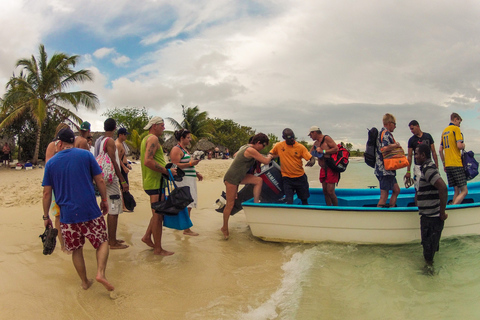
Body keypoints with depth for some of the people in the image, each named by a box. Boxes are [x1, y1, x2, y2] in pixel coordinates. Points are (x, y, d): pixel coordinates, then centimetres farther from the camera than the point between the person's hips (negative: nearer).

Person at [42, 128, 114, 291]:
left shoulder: (51, 163, 4)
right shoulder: (86, 155, -1)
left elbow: (47, 193, 5)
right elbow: (100, 181, -2)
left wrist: (46, 216, 14)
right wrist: (104, 200, 10)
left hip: (67, 215, 2)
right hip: (90, 210, -2)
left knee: (76, 249, 16)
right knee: (102, 242, 12)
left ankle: (85, 282, 25)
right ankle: (100, 273, -8)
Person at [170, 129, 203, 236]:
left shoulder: (185, 149, 21)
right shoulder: (176, 149, -10)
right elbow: (175, 165, -19)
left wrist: (196, 173, 22)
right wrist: (190, 163, -23)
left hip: (190, 180, 10)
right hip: (183, 180, -10)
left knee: (188, 204, 11)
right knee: (187, 204, -10)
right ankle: (186, 229, -6)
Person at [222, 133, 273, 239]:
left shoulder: (245, 147, 10)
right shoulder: (251, 150, -19)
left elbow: (235, 155, 27)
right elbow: (266, 161, -16)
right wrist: (269, 156, 4)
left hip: (238, 177, 9)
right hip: (232, 178, -9)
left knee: (258, 180, -4)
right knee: (230, 204, -2)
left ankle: (256, 203, 2)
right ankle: (225, 228, 11)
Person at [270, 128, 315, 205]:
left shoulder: (300, 147, -6)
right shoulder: (279, 146, -3)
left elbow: (311, 158, -9)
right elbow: (270, 155, 14)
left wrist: (312, 162, -30)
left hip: (300, 177, 1)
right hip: (287, 178, -1)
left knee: (304, 200, 12)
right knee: (289, 201, -9)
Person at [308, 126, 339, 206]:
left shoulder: (326, 138, -8)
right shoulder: (316, 143, 16)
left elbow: (336, 148, -16)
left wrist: (323, 151, -16)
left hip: (331, 168, -8)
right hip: (323, 169, 8)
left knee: (330, 192, -11)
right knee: (325, 191, 7)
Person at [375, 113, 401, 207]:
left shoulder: (381, 132, 18)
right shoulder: (386, 134, -13)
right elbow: (385, 148, -30)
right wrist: (396, 145, -14)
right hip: (385, 170, -11)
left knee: (396, 190, 19)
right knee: (384, 197, -6)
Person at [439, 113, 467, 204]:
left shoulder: (444, 131, 20)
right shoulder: (456, 129, -4)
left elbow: (440, 150, 19)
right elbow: (459, 145, -15)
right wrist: (463, 145, 7)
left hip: (448, 165, 8)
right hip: (457, 164, -8)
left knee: (456, 191, 10)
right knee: (464, 191, -7)